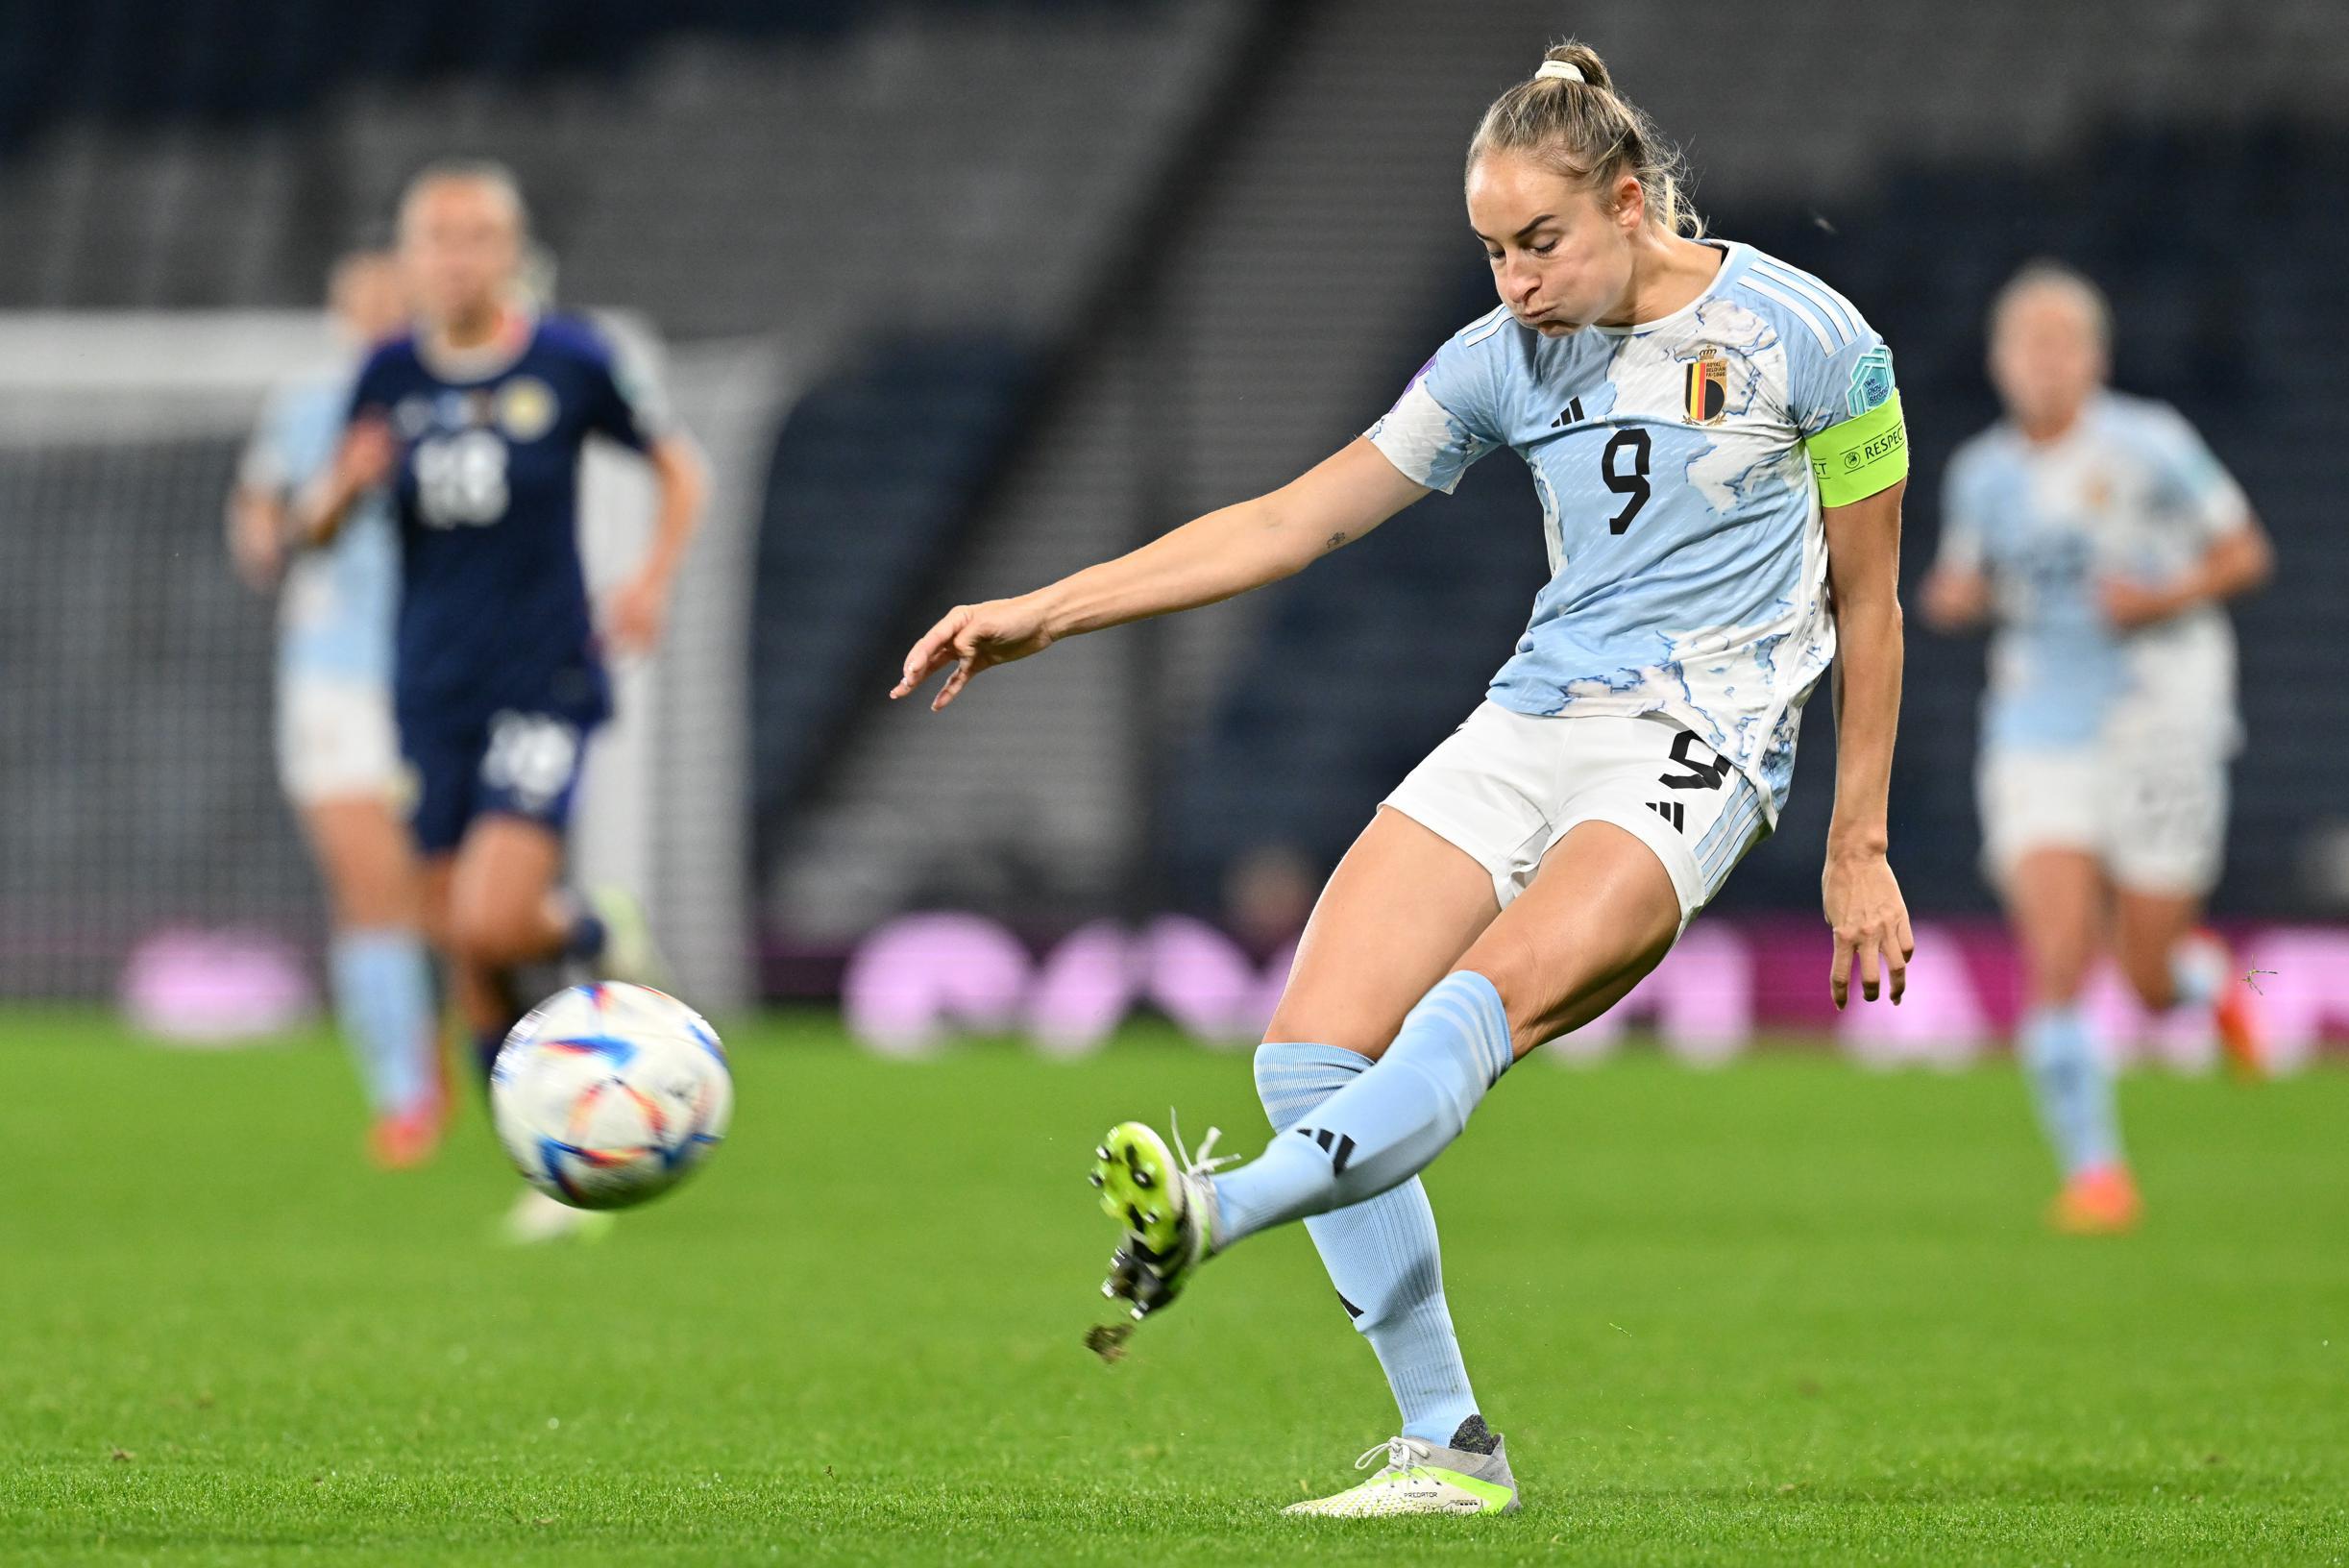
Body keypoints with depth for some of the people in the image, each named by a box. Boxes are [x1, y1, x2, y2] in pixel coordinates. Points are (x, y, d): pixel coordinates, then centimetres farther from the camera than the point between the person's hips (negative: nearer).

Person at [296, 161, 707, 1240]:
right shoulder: (392, 375, 3)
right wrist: (344, 487, -14)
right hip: (433, 693, 4)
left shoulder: (569, 363, -5)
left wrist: (655, 577, -7)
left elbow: (679, 467, 9)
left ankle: (596, 931, 13)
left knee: (493, 926, -21)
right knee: (467, 965, 4)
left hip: (545, 684, -4)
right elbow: (316, 529, 10)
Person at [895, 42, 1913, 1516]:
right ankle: (1447, 1450, -8)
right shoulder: (1508, 356, 8)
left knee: (1484, 1007, -32)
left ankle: (1215, 1215, -54)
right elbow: (1296, 519, 10)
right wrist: (1043, 613, 3)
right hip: (1531, 727, 6)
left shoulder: (1809, 341, -5)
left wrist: (1858, 849, 5)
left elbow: (1867, 605, 4)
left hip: (1697, 747, -6)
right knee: (1312, 1050, -11)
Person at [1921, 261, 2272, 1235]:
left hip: (2158, 726, -2)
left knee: (2151, 982, 2)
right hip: (2037, 740, 2)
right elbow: (1959, 587, 20)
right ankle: (2093, 1171, -4)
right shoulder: (1983, 473, 5)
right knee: (2055, 964, -13)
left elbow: (2244, 553, 1)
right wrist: (1957, 596, -4)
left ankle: (2209, 980, 40)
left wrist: (2165, 598, -16)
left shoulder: (2148, 447, -7)